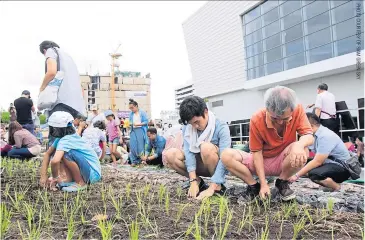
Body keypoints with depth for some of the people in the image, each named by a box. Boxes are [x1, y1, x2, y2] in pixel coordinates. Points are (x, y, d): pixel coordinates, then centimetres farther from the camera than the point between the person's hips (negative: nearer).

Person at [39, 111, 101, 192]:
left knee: (66, 154, -27)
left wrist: (55, 178, -19)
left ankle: (81, 183, -10)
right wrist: (43, 175, 0)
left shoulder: (66, 140, -23)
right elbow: (48, 154, 8)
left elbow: (54, 161, -37)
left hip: (93, 173, -9)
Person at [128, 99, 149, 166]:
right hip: (133, 131, 4)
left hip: (140, 130, -4)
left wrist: (138, 124, -14)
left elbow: (146, 121, -5)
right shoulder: (131, 114, 12)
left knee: (140, 146, -5)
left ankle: (142, 160, 1)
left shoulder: (142, 112, -1)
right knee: (133, 146, -1)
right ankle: (134, 161, 8)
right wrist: (130, 124, -4)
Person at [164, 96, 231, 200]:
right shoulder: (187, 127, -8)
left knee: (206, 147, -35)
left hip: (217, 167, -4)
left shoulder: (221, 127, -21)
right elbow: (188, 151, -18)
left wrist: (212, 188, -37)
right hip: (201, 165, 4)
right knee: (170, 154, -18)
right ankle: (198, 182, -5)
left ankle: (218, 186, -17)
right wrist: (193, 181, -28)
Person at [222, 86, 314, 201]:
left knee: (302, 150, -34)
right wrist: (263, 184, -21)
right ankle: (254, 186, -6)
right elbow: (256, 152, -17)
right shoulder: (257, 119, -22)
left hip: (284, 161, 1)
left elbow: (309, 136, -23)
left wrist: (299, 144, -50)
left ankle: (282, 182, -6)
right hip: (261, 160, 0)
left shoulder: (298, 110, -18)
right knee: (227, 156, -25)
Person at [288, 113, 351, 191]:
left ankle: (337, 188, -5)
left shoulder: (325, 136, -24)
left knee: (313, 174, -32)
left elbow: (317, 162, -26)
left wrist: (297, 175, -22)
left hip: (342, 167, -9)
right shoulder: (317, 134, 2)